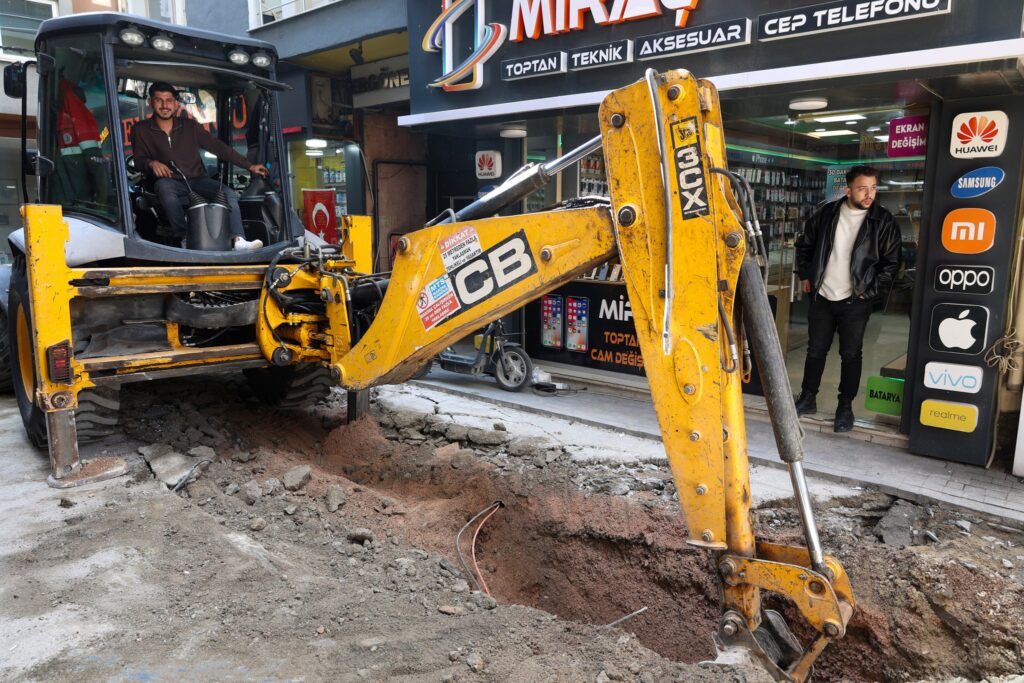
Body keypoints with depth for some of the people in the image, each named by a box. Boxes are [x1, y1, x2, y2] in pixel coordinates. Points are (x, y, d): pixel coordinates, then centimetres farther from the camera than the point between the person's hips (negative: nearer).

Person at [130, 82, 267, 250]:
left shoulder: (189, 125, 12)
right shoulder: (141, 130, 9)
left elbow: (217, 147, 12)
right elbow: (138, 160, 7)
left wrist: (249, 166, 7)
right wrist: (152, 163, -19)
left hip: (197, 180, 2)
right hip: (170, 182, -2)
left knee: (228, 192, -25)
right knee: (164, 187, -37)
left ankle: (238, 240, -41)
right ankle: (184, 238, -45)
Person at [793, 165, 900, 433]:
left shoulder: (883, 221, -7)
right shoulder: (827, 213, -2)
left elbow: (891, 262, -2)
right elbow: (804, 244, 11)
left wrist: (870, 291, -7)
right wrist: (805, 275, 7)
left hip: (855, 302, -2)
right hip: (821, 297, 2)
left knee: (850, 355, 6)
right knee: (816, 350, 12)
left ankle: (845, 406, 20)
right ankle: (807, 398, 26)